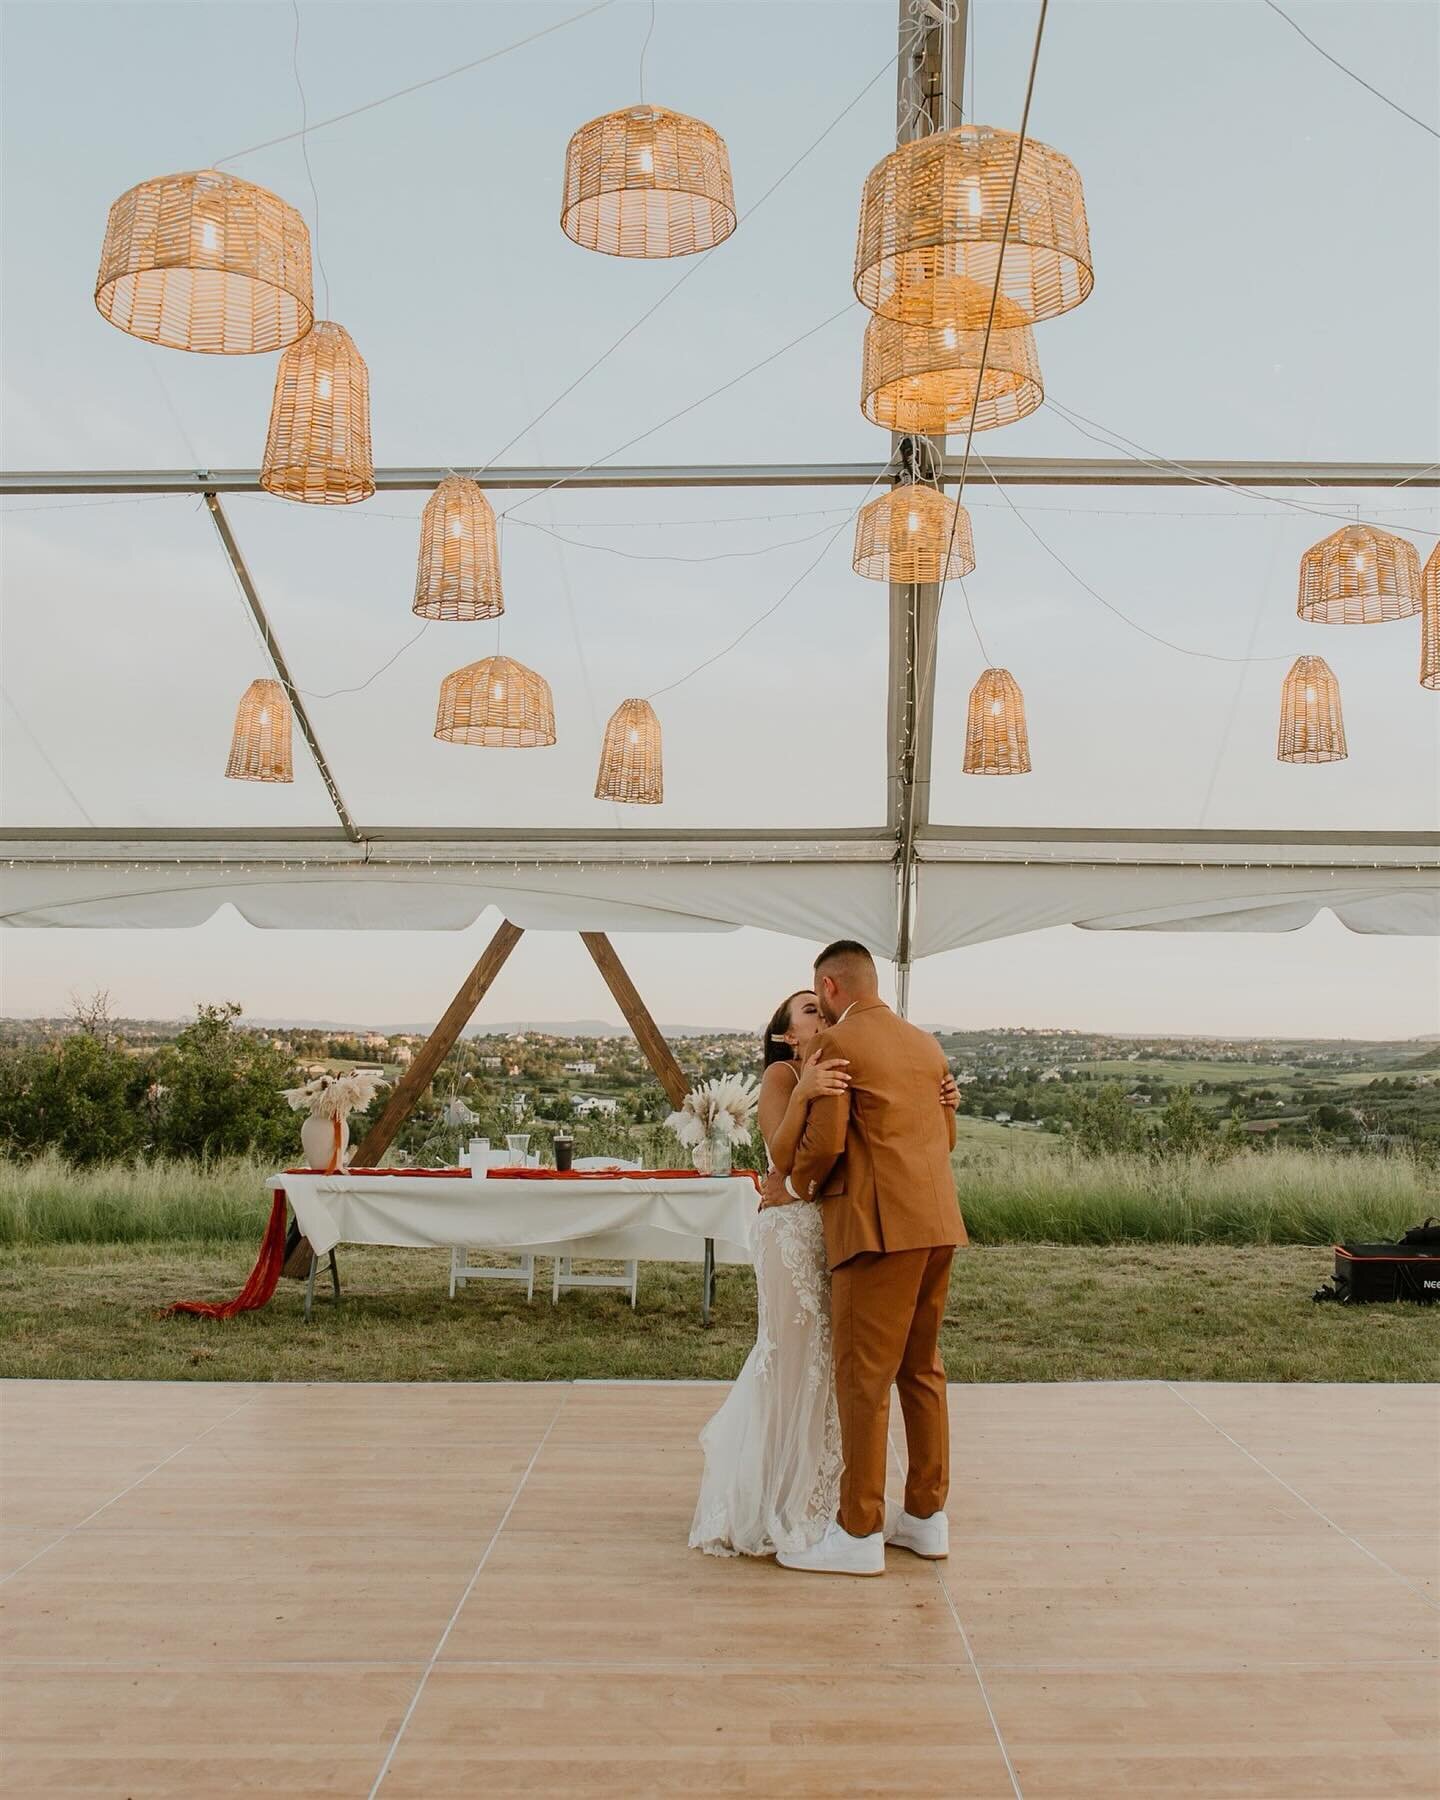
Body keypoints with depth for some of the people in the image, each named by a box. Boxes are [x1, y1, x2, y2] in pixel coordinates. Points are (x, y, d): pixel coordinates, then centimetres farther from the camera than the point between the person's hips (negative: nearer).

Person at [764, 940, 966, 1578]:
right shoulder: (926, 1044, 16)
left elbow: (825, 1141, -14)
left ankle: (860, 1535, 5)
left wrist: (794, 1188, 3)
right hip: (937, 1221, 8)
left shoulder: (837, 1043, -7)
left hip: (879, 1225, -8)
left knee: (864, 1378, -1)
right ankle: (927, 1517, 24)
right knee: (921, 1368, 16)